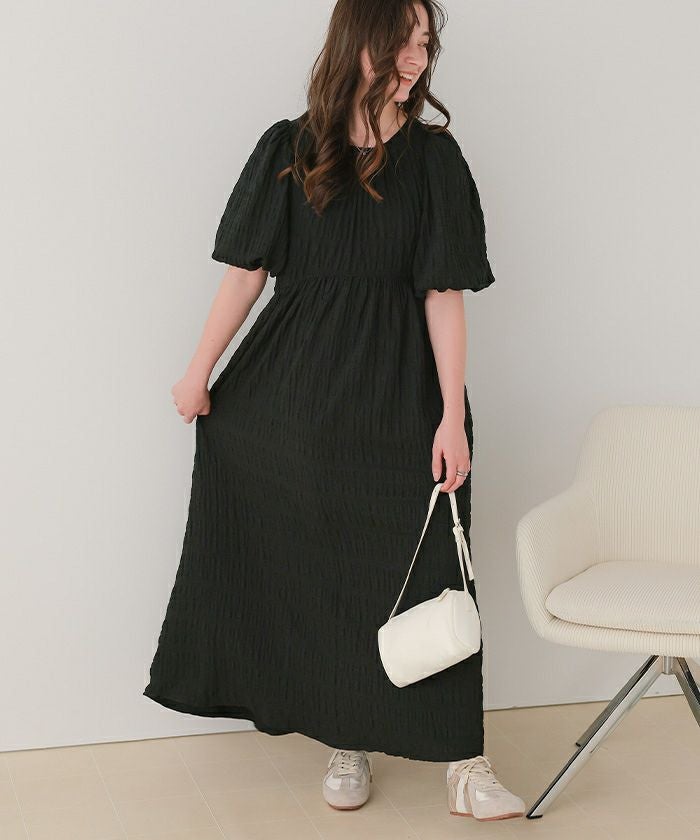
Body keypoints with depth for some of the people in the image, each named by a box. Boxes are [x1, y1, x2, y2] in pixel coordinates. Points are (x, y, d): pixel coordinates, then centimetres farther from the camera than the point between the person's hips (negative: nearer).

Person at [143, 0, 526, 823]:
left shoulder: (432, 155, 0)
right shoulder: (287, 149, 1)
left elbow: (445, 294, -5)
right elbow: (246, 271, 4)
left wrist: (453, 417, -10)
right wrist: (200, 371, 4)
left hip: (397, 395, -1)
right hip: (297, 388, 1)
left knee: (418, 567, -2)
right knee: (321, 565, 6)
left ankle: (461, 763, 6)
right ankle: (347, 743, 22)